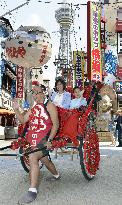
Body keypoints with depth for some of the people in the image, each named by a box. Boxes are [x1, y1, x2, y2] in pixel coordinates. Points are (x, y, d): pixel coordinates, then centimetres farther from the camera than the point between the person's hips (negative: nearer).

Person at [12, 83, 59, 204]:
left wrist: (49, 140, -19)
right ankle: (56, 175, 52)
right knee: (44, 160, 23)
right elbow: (23, 120, 14)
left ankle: (32, 192, -27)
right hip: (35, 139, 8)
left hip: (45, 139, -8)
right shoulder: (33, 109, 17)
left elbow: (55, 124, -10)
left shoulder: (49, 106, -5)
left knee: (32, 157, -27)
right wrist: (16, 110, -1)